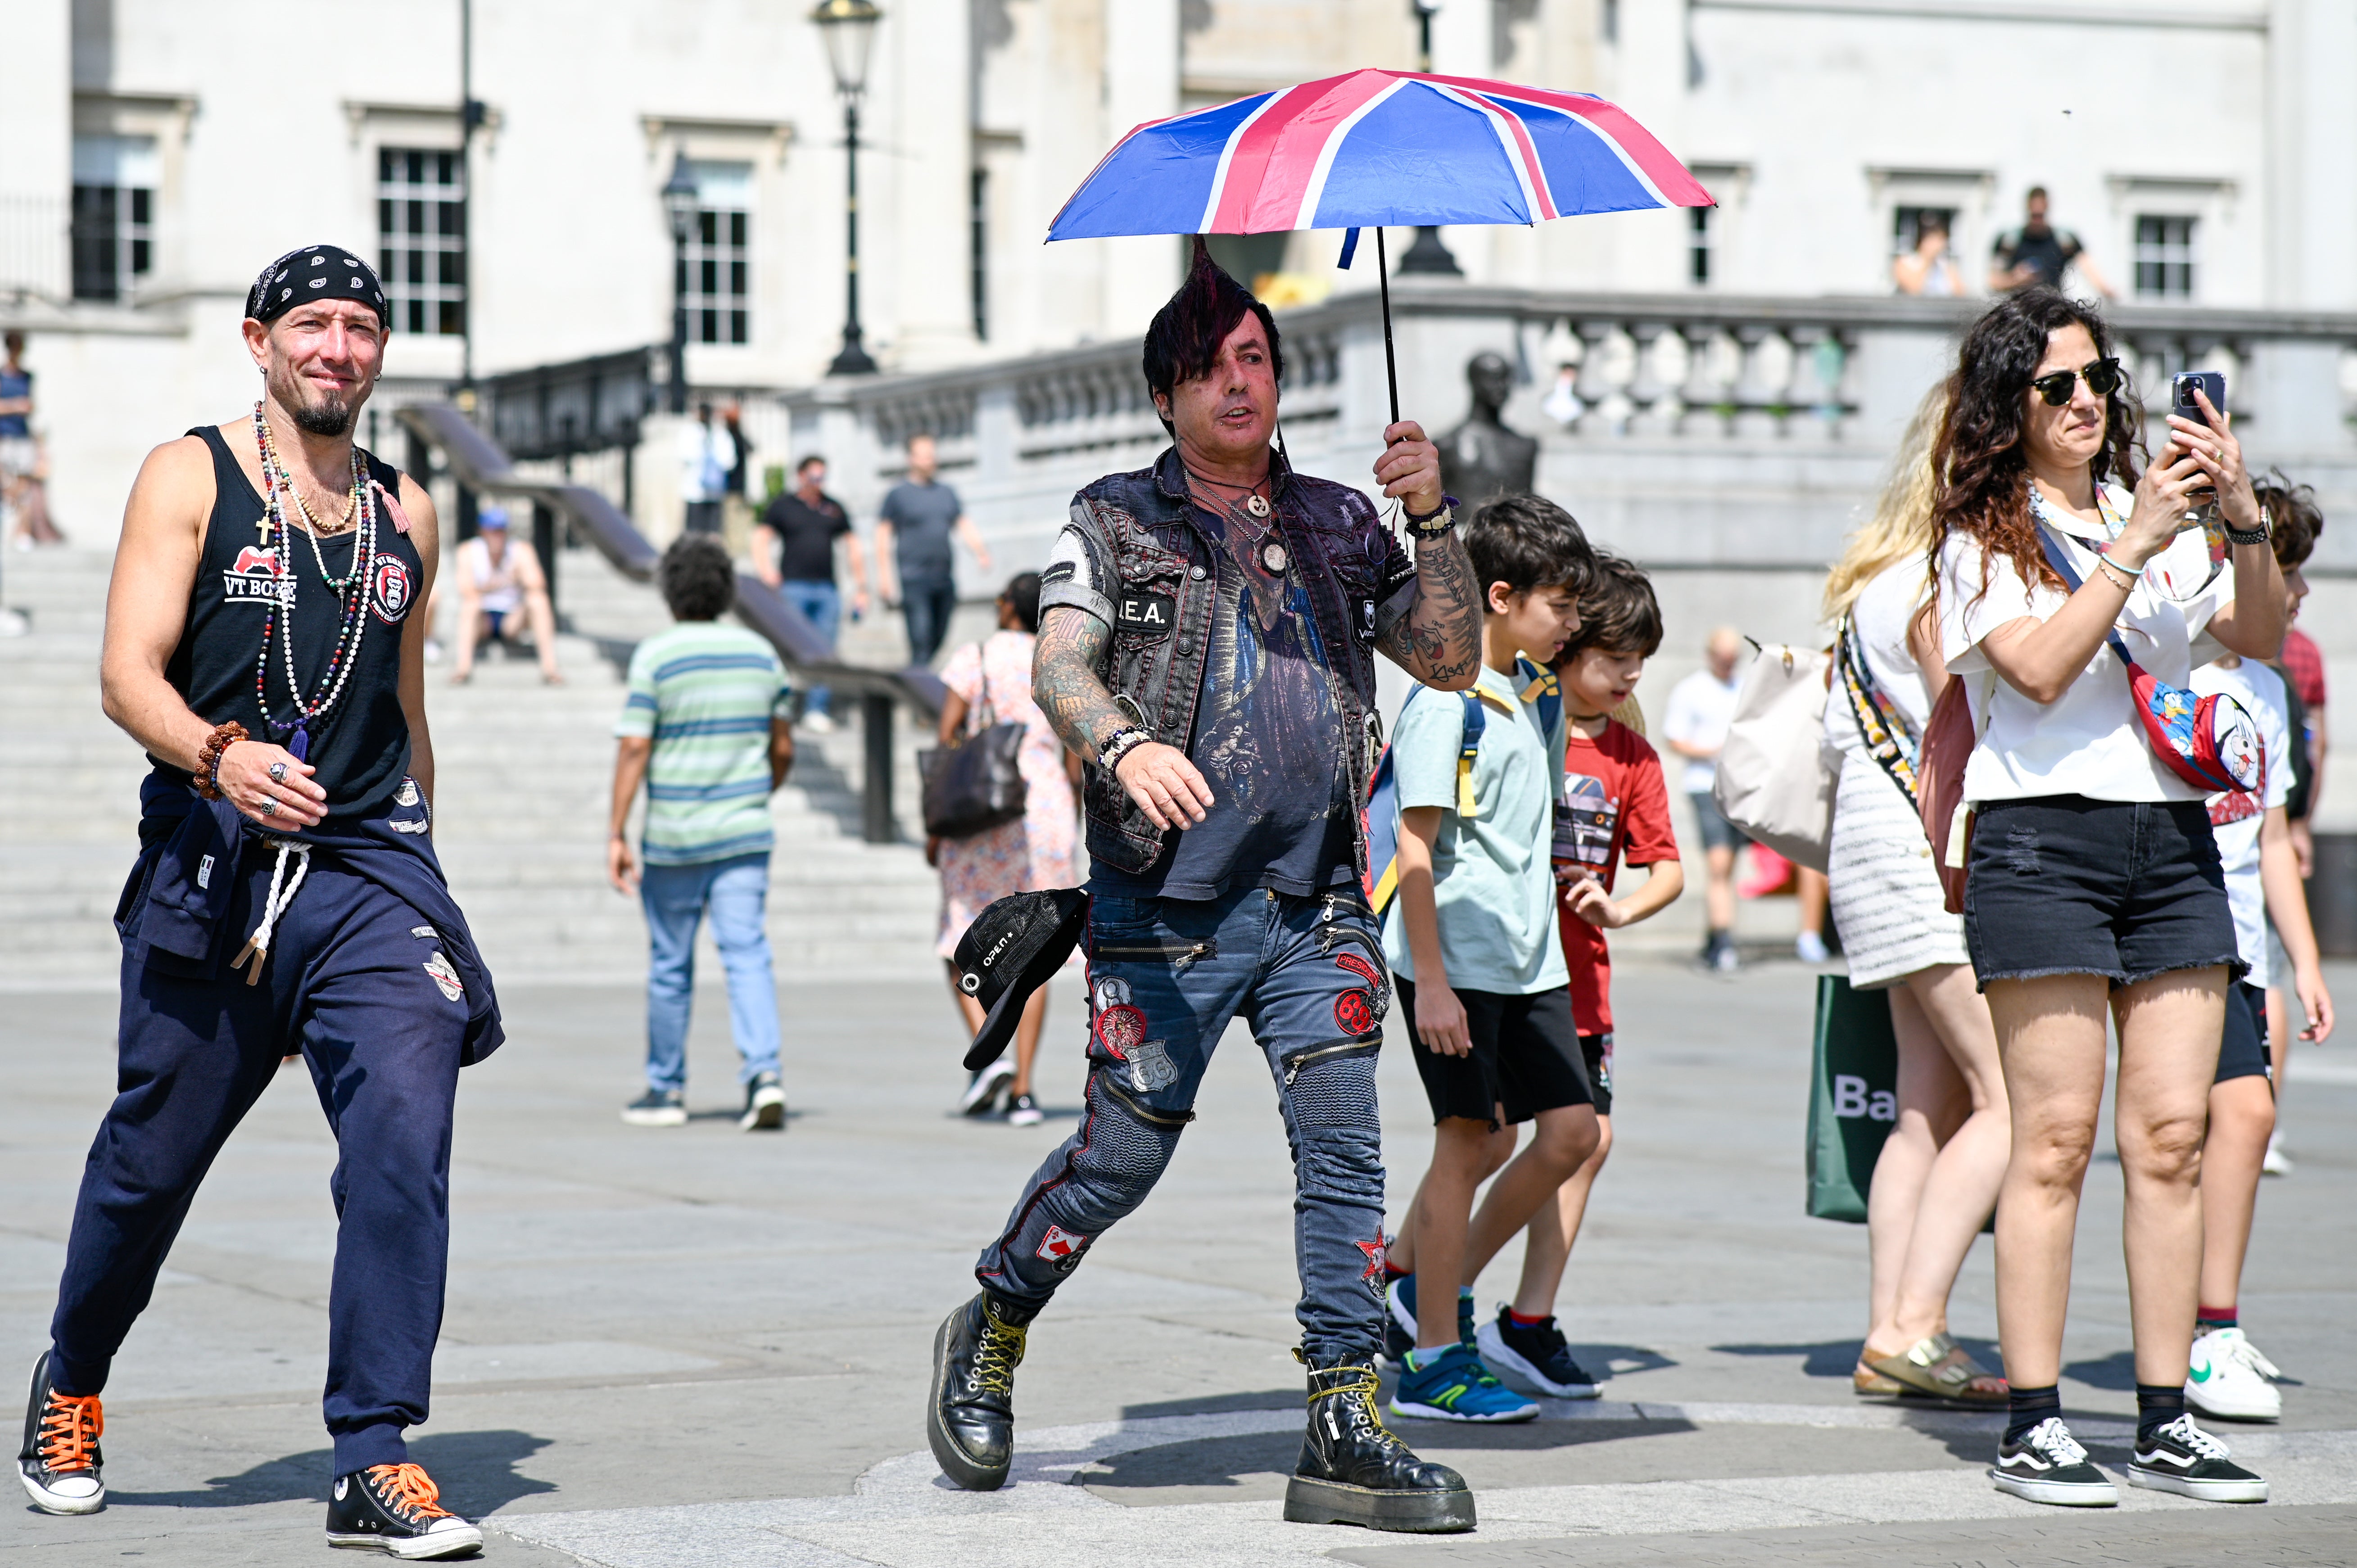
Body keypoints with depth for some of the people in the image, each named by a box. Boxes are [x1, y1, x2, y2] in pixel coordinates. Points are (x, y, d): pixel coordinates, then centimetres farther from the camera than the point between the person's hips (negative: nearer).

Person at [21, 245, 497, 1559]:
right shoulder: (191, 478, 2)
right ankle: (71, 1386, 36)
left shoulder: (407, 514, 15)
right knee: (151, 1156, 8)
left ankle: (376, 1463, -16)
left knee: (406, 1131, -17)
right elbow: (130, 672, -8)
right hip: (213, 865, -2)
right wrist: (220, 756, -28)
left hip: (368, 869, 2)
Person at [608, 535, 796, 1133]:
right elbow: (783, 750, 11)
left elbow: (633, 749, -12)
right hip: (745, 835, 2)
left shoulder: (655, 657, -7)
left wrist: (616, 835, -10)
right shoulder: (761, 654, 6)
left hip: (673, 838, -2)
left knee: (671, 966, 9)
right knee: (748, 955, -3)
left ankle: (666, 1089, 20)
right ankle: (763, 1073, -21)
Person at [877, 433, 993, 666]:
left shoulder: (947, 493, 16)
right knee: (921, 638, -15)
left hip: (944, 577, 5)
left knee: (938, 638, 6)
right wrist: (885, 575, -6)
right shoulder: (897, 494, 2)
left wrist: (980, 550, -4)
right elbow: (883, 535, 1)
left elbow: (964, 525, 15)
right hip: (914, 578, -5)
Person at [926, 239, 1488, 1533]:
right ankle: (991, 1331, 25)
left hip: (1316, 901, 3)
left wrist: (1433, 522, -2)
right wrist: (1123, 744, -29)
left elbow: (1449, 662, 11)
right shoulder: (1116, 521, 6)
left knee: (1343, 1144, -7)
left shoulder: (1341, 525, 16)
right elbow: (1058, 665, -8)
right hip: (1166, 902, -3)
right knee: (1125, 1150, 0)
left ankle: (1345, 1429, -5)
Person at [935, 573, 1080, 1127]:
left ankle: (989, 1056, -14)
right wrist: (1068, 835, 14)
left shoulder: (972, 660, -1)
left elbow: (945, 744, -6)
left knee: (962, 948, 9)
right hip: (1047, 812, 2)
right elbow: (1075, 760, 4)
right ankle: (1022, 1090, -1)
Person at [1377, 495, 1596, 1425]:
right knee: (1469, 1143, -4)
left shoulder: (1536, 695, 12)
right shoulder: (1445, 701, -13)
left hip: (1529, 959, 8)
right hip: (1455, 960, -8)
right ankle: (1433, 1364, 4)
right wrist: (1431, 983, -18)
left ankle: (1439, 1285, 18)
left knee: (1572, 1129, 4)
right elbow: (1416, 846, -16)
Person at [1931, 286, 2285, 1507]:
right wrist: (2134, 548, -15)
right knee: (2056, 1136, -9)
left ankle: (2166, 1423, 5)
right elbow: (2040, 669, -12)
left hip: (2172, 836, 5)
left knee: (2172, 1134, 1)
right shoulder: (1981, 537, 4)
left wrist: (2243, 521, -7)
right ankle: (2031, 1428, -6)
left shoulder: (2152, 510, 19)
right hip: (2042, 835, -5)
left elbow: (2260, 639, 8)